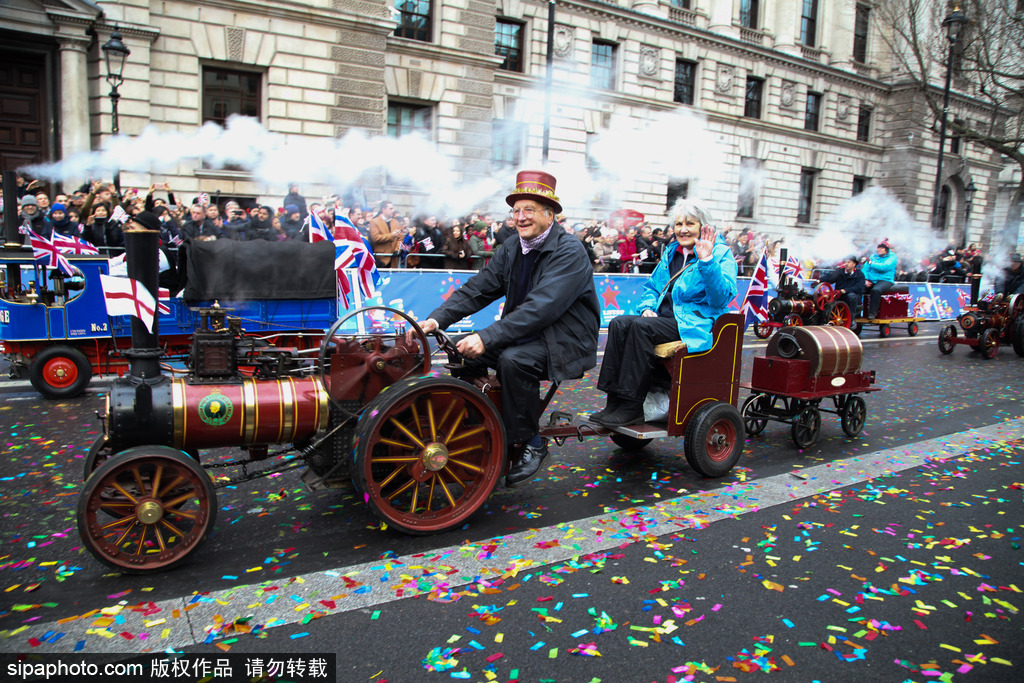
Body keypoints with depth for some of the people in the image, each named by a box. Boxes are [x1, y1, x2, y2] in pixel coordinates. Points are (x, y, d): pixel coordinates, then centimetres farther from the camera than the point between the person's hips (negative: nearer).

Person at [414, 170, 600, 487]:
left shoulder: (570, 251, -18)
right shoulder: (511, 248, 6)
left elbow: (541, 307, -30)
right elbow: (477, 289, 1)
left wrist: (487, 337, -37)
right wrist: (437, 318, -16)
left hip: (565, 340, -8)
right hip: (526, 333, 8)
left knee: (513, 360, -34)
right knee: (463, 349, -9)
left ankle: (530, 443, -14)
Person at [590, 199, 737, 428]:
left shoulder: (721, 254, -1)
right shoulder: (671, 252, 19)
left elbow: (722, 297, -16)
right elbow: (652, 286, 26)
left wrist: (707, 261, -26)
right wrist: (647, 307, 5)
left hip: (695, 325, -7)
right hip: (664, 319, 7)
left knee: (641, 327, -31)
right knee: (619, 324, -20)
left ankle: (632, 407, -28)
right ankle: (614, 400, -23)